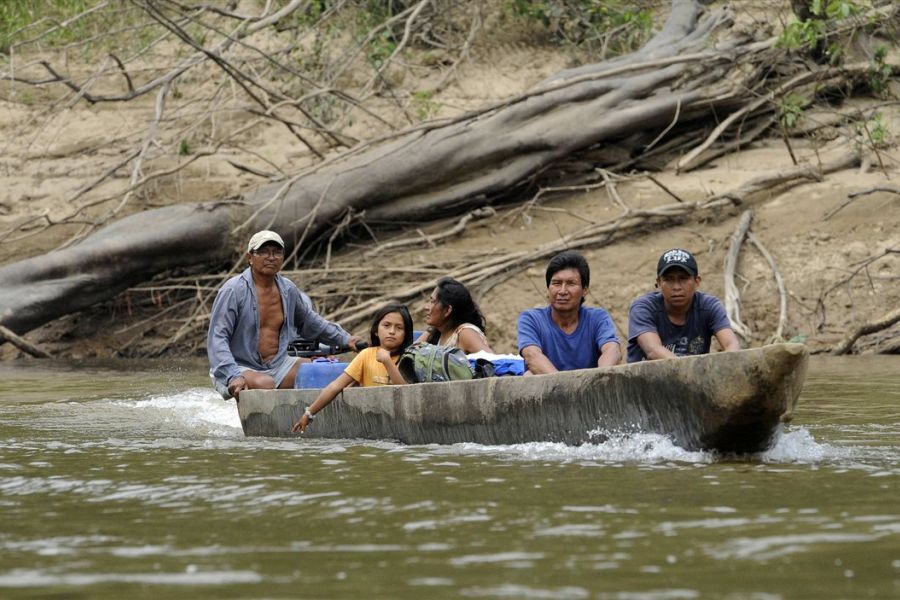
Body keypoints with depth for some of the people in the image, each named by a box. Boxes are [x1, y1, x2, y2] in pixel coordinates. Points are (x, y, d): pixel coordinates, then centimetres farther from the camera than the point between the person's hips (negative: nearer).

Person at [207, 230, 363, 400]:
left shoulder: (288, 289, 9)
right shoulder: (233, 290, -12)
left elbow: (310, 322, 29)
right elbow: (217, 338, -17)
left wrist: (345, 339, 26)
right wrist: (233, 376, -31)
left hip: (278, 365, 7)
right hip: (241, 368, -7)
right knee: (265, 384, -38)